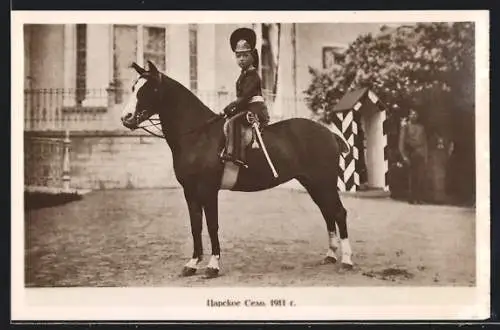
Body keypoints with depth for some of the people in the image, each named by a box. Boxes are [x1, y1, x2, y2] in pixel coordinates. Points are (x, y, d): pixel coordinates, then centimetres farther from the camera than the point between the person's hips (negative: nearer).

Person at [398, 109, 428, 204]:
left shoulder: (421, 127, 15)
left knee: (421, 177, -2)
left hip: (421, 155, 3)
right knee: (413, 178, -5)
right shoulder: (405, 126, 3)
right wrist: (404, 156, -10)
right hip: (410, 155, -3)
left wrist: (425, 156, 10)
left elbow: (425, 142, 16)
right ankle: (412, 199, 2)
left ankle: (419, 198, 4)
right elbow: (401, 142, -1)